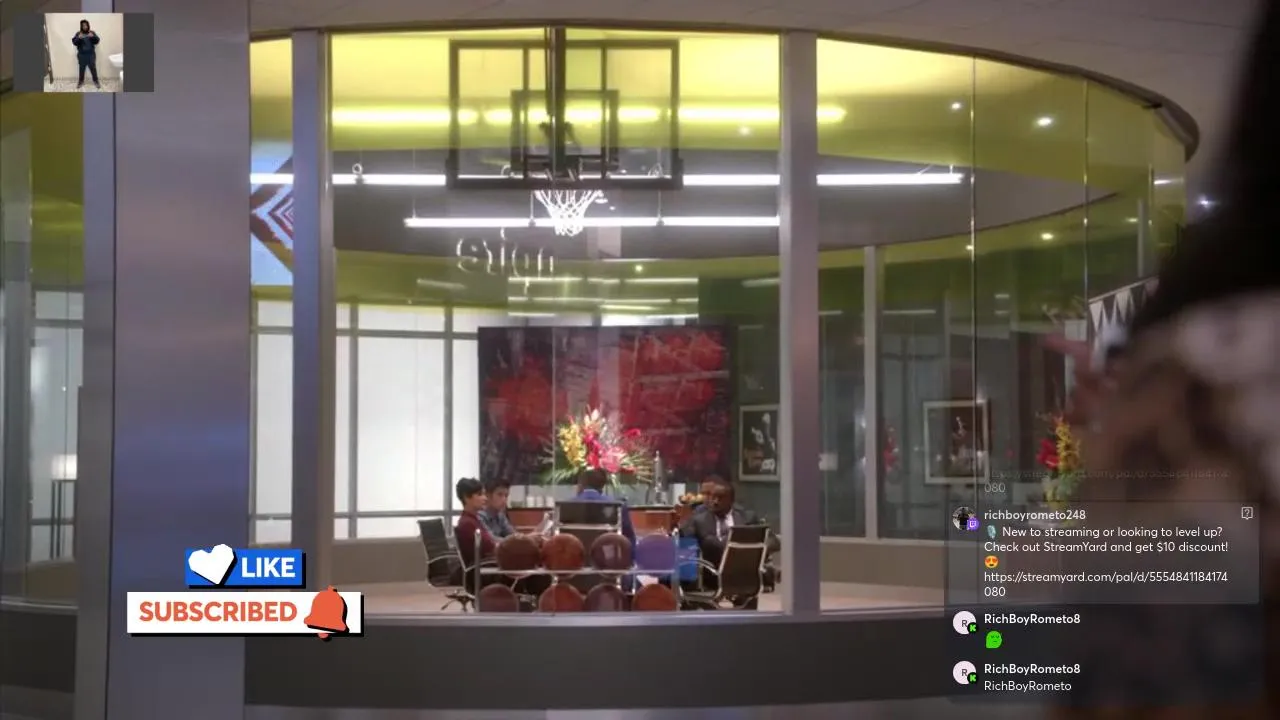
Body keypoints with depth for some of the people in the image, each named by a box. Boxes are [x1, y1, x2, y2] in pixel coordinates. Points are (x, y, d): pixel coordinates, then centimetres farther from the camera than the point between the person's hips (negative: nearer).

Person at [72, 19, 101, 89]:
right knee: (82, 68, 6)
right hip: (82, 55, 0)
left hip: (91, 54, 0)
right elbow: (74, 42, -7)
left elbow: (97, 41, -7)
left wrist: (93, 37, -27)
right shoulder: (78, 34, 0)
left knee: (93, 68, 2)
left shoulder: (92, 33, 1)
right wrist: (78, 38, -26)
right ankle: (81, 82, 19)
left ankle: (96, 81, 16)